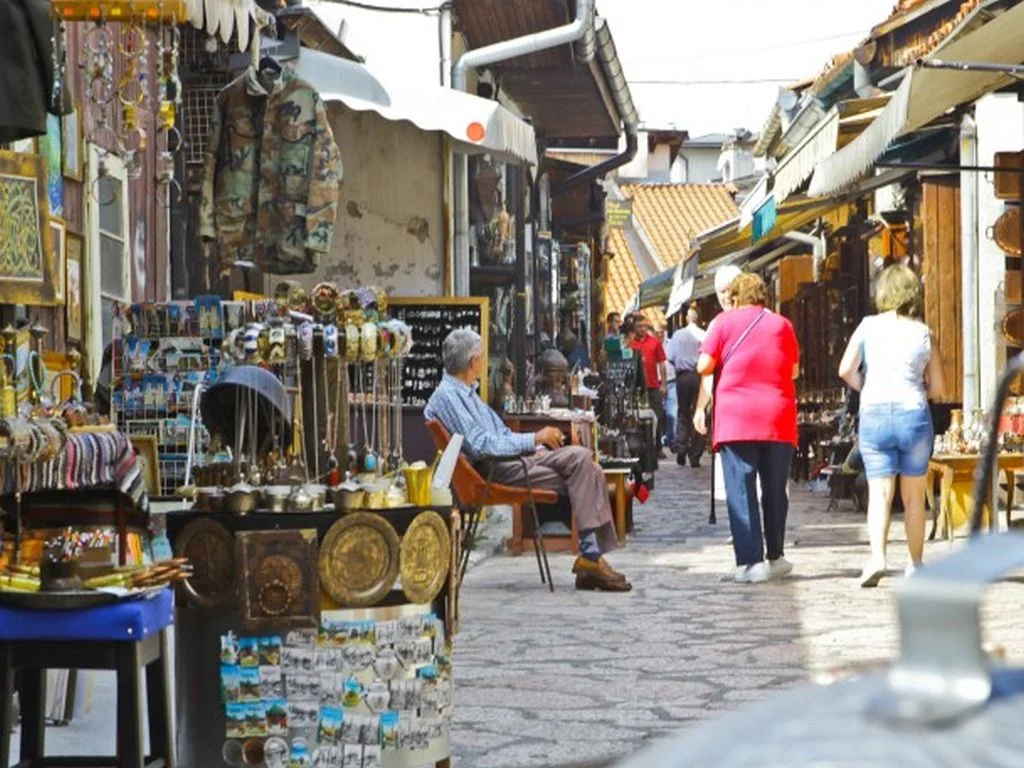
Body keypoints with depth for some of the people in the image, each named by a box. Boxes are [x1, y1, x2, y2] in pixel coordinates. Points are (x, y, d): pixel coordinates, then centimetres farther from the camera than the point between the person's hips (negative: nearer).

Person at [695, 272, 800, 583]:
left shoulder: (725, 321, 3)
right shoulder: (782, 324, 10)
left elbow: (704, 366, -1)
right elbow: (794, 370, 14)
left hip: (737, 419, -3)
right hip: (779, 420, 3)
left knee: (741, 491, -3)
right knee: (775, 490, 13)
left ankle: (750, 562, -9)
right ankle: (776, 557, 20)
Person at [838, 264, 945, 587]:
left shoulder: (869, 326, 2)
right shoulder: (924, 333, 3)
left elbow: (845, 370, -5)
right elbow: (938, 388, 5)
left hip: (874, 413, 0)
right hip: (914, 414, 0)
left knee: (879, 491, -3)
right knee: (914, 496, 12)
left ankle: (877, 556, -22)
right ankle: (916, 564, 20)